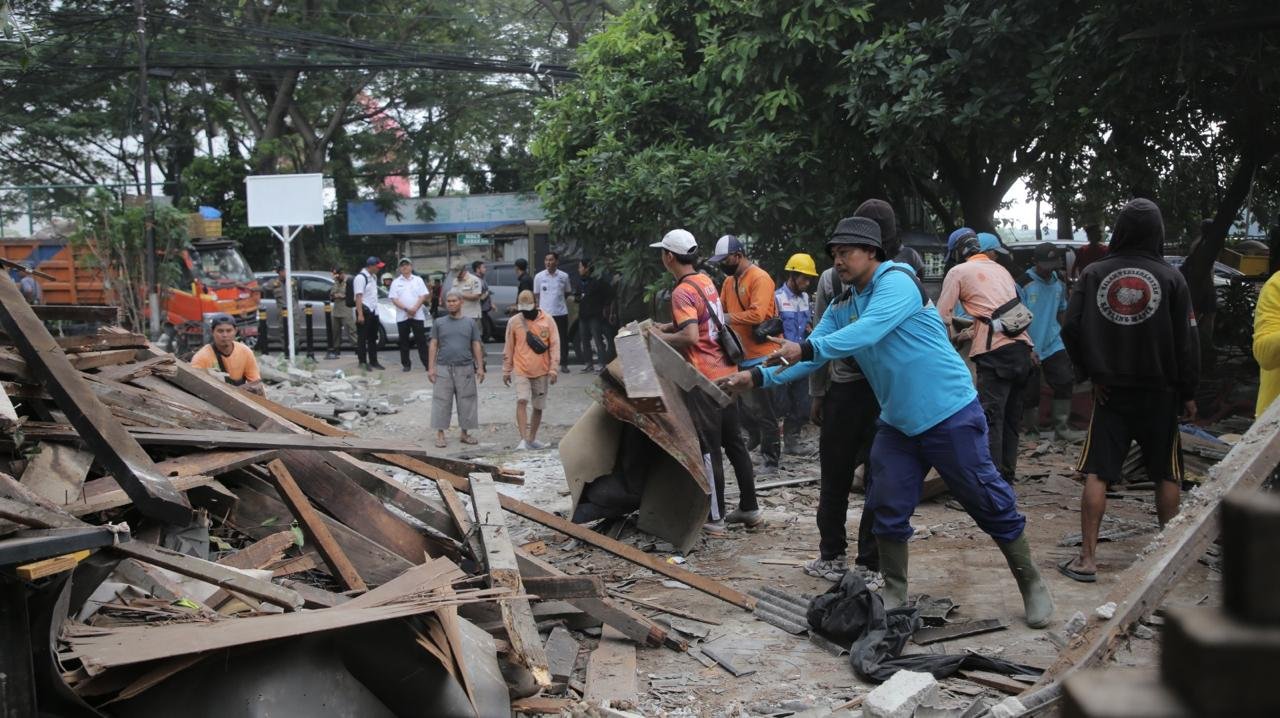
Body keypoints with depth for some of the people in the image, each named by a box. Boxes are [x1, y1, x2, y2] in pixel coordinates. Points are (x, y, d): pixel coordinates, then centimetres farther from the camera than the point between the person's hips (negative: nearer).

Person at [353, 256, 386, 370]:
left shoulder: (373, 277, 15)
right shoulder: (361, 277, -13)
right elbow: (358, 296, -19)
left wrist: (376, 310, 13)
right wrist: (360, 314, -24)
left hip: (373, 311, 9)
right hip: (365, 311, -9)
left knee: (373, 338, 13)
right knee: (362, 338, -2)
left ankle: (373, 362, 19)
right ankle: (362, 362, 2)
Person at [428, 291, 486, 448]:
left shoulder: (470, 323, 7)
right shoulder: (439, 322, 6)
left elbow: (476, 346, 7)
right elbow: (434, 346, 6)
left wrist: (480, 367, 1)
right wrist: (431, 367, -1)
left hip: (465, 368, 1)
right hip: (443, 368, 0)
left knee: (466, 401, 3)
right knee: (442, 401, 0)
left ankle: (465, 433, 14)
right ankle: (440, 434, 6)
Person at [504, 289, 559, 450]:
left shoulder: (547, 320, -2)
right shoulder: (514, 321, 0)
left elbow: (555, 345, -2)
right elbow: (508, 348, 6)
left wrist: (554, 369, -8)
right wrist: (506, 370, 7)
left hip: (542, 371, 1)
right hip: (521, 371, -1)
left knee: (538, 407, 9)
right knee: (522, 401, -18)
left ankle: (532, 438, 24)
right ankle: (523, 439, -19)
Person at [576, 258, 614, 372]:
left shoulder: (598, 280, -9)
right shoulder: (580, 282, 12)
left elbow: (610, 294, -7)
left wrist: (605, 307, -6)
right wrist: (577, 299, 3)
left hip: (595, 316, -8)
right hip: (583, 316, 8)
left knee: (599, 340, -11)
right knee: (584, 341, 10)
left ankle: (604, 364, -9)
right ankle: (589, 363, 18)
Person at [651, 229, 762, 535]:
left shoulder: (682, 292, -16)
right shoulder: (706, 281, 10)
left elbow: (690, 336, -27)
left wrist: (661, 337, -11)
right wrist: (664, 327, 14)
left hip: (705, 378, -8)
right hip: (726, 372, 9)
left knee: (709, 449, -1)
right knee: (734, 442, 15)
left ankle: (715, 518, 5)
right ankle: (750, 508, 22)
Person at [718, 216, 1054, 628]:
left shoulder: (897, 282, -16)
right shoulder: (841, 307, 8)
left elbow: (867, 331, -32)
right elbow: (813, 356, 3)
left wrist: (805, 349, -40)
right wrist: (757, 376, -11)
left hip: (949, 416, -7)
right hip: (898, 423, 7)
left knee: (990, 503, 2)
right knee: (888, 509, 5)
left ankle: (1032, 586, 19)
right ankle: (894, 593, 21)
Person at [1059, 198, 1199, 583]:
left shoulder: (1094, 273, -4)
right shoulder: (1170, 277, -6)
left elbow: (1071, 329, -5)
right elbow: (1186, 342, -4)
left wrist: (1091, 373, 5)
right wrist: (1188, 392, 5)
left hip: (1109, 391, 0)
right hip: (1159, 393, 0)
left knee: (1096, 474, 1)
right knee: (1167, 475, 14)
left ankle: (1087, 558, -3)